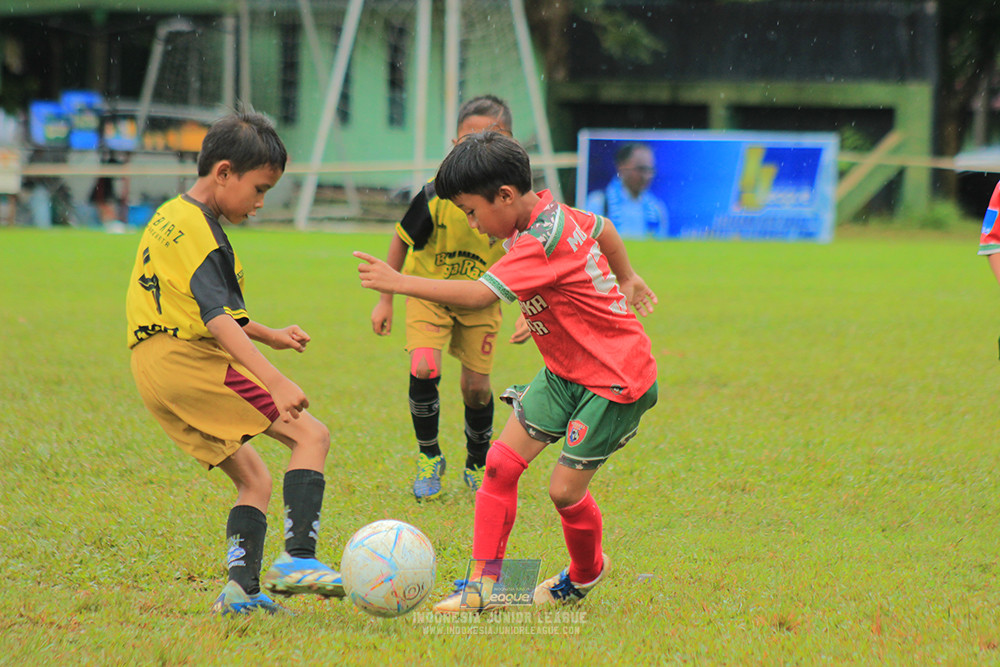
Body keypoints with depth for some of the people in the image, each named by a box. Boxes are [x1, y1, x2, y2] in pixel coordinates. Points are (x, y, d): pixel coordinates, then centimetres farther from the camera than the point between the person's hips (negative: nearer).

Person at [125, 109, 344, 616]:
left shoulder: (169, 216, 20)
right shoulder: (198, 231, -12)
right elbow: (218, 319, -23)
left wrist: (267, 335, 34)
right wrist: (274, 382, -30)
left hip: (153, 371, 10)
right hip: (193, 363, -10)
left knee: (255, 480, 14)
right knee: (310, 435, -10)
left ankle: (241, 586, 0)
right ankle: (297, 558, -22)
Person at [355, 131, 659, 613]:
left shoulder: (541, 243, -29)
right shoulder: (548, 209, 0)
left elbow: (478, 294, -37)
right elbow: (602, 227, 19)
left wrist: (399, 283, -35)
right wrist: (624, 279, 34)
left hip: (616, 381, -10)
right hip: (566, 372, 10)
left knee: (564, 489, -5)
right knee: (501, 460, -2)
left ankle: (586, 575, 24)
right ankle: (484, 583, 0)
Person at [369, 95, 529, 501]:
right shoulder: (436, 196, -25)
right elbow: (402, 240, -7)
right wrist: (385, 299, -4)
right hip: (428, 290, -1)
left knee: (476, 386, 1)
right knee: (424, 370, -21)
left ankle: (478, 466, 30)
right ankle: (429, 458, 3)